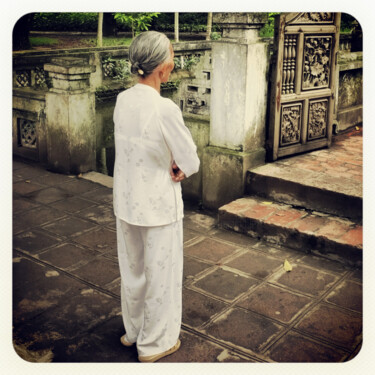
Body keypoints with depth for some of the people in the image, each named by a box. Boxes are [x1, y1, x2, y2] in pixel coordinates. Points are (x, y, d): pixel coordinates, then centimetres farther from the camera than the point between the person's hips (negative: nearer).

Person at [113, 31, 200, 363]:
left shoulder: (123, 101, -4)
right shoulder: (165, 109, -25)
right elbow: (191, 163, -17)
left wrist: (170, 165, -1)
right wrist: (179, 169, 2)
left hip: (126, 201, 7)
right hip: (159, 205, -7)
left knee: (132, 269, 22)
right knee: (161, 274, 12)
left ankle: (132, 330, 43)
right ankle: (155, 342, 30)